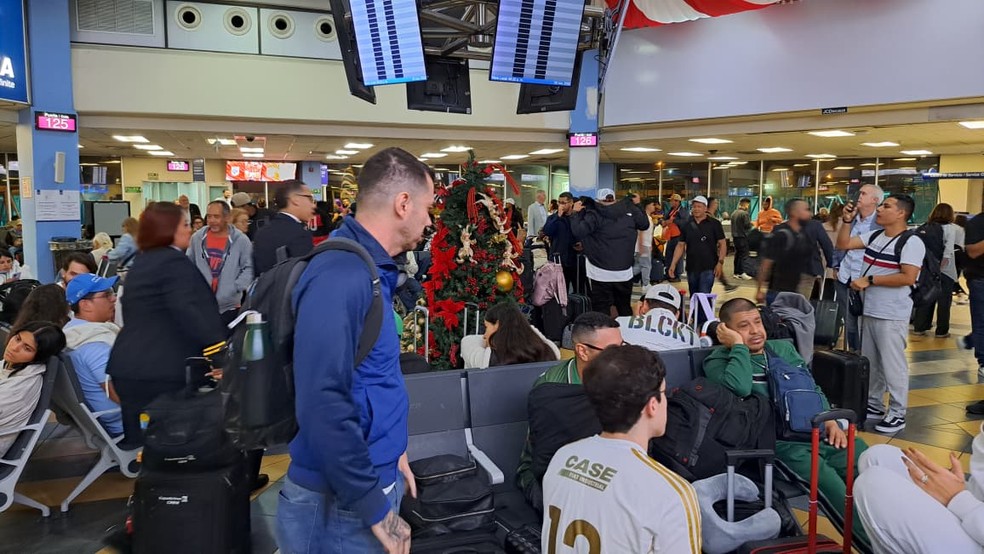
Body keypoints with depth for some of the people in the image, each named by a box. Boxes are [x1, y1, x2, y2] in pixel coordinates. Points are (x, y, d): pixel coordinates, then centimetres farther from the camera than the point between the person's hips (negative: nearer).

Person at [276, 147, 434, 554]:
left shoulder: (368, 269, 7)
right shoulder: (341, 276, -24)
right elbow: (323, 404, -29)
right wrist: (374, 507, -21)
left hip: (367, 479, 9)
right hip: (342, 503, -9)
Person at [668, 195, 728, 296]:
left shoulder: (714, 224, -2)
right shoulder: (687, 225, 8)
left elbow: (722, 243, -2)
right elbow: (680, 245, 9)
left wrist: (720, 262, -12)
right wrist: (673, 264, 0)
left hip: (708, 268, -4)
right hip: (691, 268, 5)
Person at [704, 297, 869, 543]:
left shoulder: (784, 347, 20)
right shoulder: (719, 361, 0)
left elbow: (813, 388, 26)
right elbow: (740, 388, -23)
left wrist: (830, 421, 8)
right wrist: (738, 345, -11)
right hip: (777, 443, -6)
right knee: (828, 482, -29)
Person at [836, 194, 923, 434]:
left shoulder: (911, 242, -14)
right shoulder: (874, 236, 8)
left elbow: (908, 278, -22)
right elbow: (843, 244, 15)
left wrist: (869, 280, -19)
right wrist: (847, 221, 2)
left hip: (892, 315, -8)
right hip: (869, 311, 8)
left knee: (892, 364, 0)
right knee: (869, 362, 16)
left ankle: (897, 414, 11)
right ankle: (874, 405, 30)